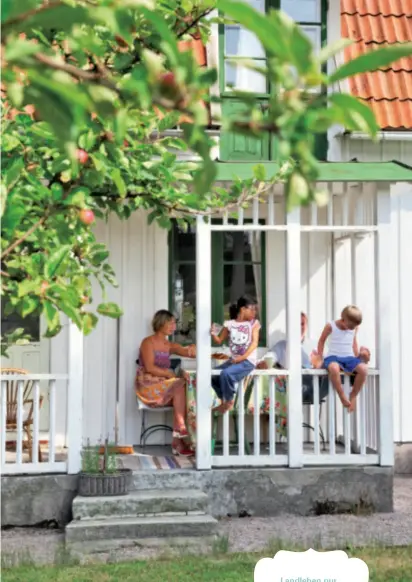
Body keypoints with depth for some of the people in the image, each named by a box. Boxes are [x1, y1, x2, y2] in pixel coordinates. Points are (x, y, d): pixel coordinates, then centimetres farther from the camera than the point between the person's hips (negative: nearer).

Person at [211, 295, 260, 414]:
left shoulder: (254, 323, 1)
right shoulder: (229, 324, 6)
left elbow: (254, 342, -9)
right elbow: (219, 341, 10)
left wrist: (243, 356, -21)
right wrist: (213, 333, -12)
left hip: (248, 361, -5)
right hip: (233, 360, 5)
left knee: (226, 373, -28)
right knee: (213, 375, -7)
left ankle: (229, 401, -5)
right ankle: (224, 401, 13)